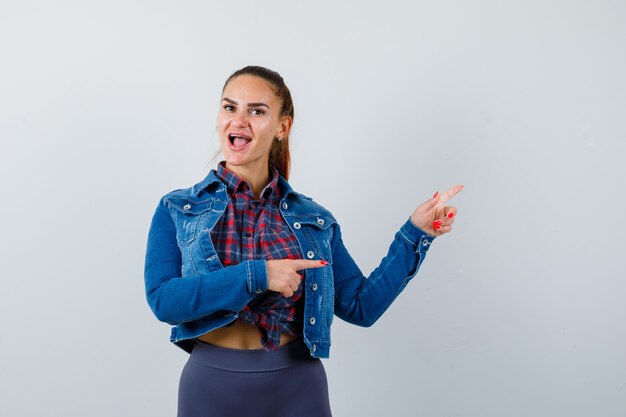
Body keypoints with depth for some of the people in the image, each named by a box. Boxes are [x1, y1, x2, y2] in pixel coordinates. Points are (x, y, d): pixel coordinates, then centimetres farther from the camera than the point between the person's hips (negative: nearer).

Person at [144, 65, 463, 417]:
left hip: (298, 388, 1)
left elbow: (362, 305, 2)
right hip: (211, 387, -1)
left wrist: (417, 232, -3)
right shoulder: (177, 210, -1)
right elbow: (163, 299, -14)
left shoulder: (314, 219, 3)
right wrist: (255, 276, -21)